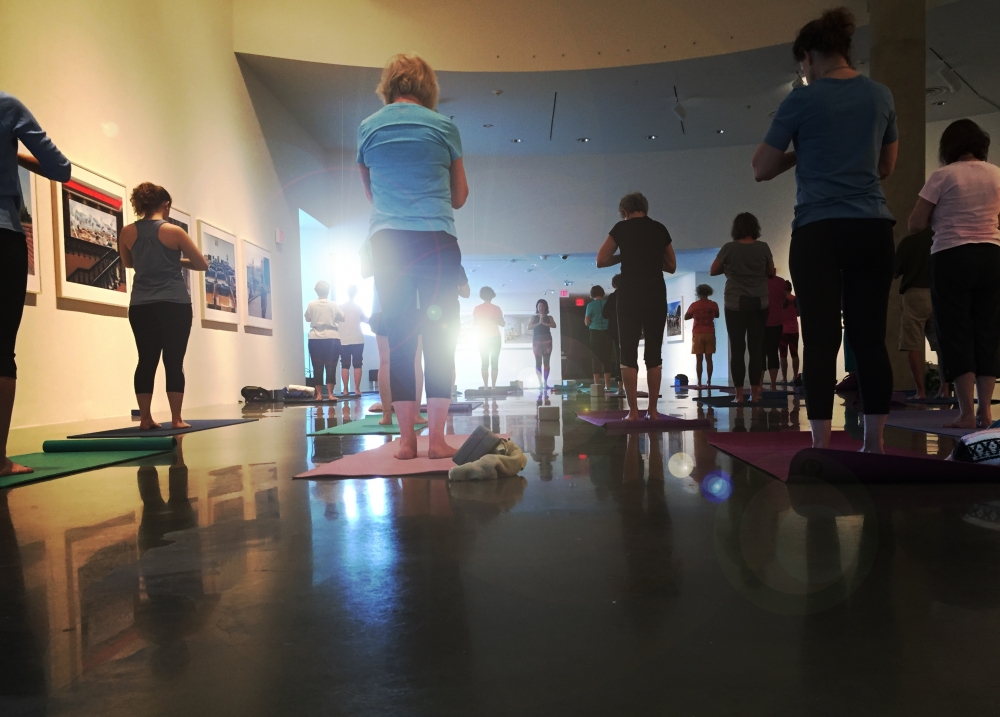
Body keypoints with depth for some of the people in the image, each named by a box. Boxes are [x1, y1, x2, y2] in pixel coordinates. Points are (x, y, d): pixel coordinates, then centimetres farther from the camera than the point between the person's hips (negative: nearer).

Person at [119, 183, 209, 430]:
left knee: (146, 361, 7)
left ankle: (145, 418, 8)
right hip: (174, 305, -4)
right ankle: (176, 419, 1)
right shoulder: (174, 231, -5)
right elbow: (202, 264, 1)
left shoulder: (127, 233, 6)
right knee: (174, 362, -1)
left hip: (140, 307, 4)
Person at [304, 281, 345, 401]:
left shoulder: (311, 304, 0)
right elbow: (342, 318, 9)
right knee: (331, 367, 0)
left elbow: (307, 318, 12)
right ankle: (330, 394, -4)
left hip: (315, 339, 1)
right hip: (332, 338, -1)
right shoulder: (333, 304, -1)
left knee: (317, 368, 4)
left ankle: (319, 394, 5)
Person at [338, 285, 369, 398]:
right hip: (357, 340, -1)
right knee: (357, 365, 0)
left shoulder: (340, 307, 2)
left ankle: (346, 390, 0)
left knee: (345, 365, 3)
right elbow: (367, 320, 6)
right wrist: (359, 319, 24)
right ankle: (357, 390, -4)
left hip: (343, 341, 1)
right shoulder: (358, 307, -1)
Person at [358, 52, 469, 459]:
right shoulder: (443, 126, 7)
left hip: (387, 242, 2)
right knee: (439, 339, 1)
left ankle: (406, 440, 3)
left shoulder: (368, 128, 12)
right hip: (436, 240, -2)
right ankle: (436, 438, -2)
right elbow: (460, 196, 16)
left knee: (399, 339, 4)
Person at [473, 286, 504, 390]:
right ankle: (493, 386, -2)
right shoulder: (496, 308, -7)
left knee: (485, 363, 5)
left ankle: (486, 386, -1)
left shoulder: (477, 309, -1)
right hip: (495, 338, -2)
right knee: (495, 363, 2)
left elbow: (474, 323, 7)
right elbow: (502, 324, -3)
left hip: (483, 339, 2)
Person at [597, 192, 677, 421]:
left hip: (630, 296, -3)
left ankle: (633, 411, -2)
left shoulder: (621, 228, 1)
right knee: (654, 354, 7)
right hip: (656, 296, 3)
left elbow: (601, 261, 0)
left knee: (628, 353, 1)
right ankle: (652, 410, 7)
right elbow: (672, 266, 18)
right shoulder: (660, 229, 11)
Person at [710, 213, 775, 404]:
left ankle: (739, 394, -3)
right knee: (756, 347, 4)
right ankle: (755, 392, 4)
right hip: (759, 303, 2)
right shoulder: (763, 248, -1)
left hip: (735, 304, -2)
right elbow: (771, 272, 12)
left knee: (737, 348, -1)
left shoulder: (729, 248, -6)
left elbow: (713, 271, 3)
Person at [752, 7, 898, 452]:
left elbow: (761, 170, 3)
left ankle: (822, 447, -2)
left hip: (819, 231, -4)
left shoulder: (802, 101, -1)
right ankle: (874, 444, 11)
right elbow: (886, 166, 24)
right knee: (870, 338, 5)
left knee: (821, 340, -3)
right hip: (874, 228, 5)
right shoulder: (881, 96, 13)